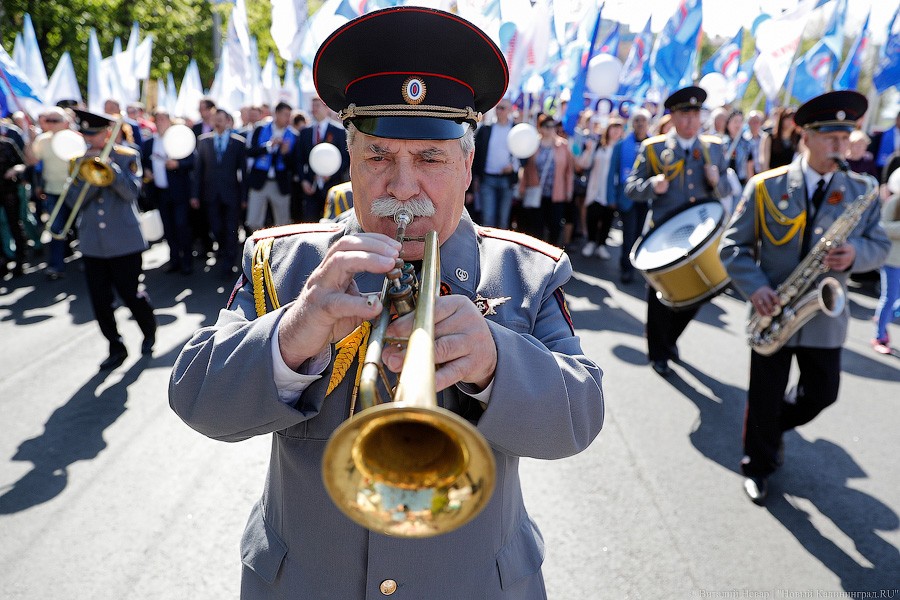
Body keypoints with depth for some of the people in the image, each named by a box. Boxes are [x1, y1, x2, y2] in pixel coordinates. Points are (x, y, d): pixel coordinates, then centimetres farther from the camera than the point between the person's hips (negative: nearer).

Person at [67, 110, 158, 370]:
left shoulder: (128, 156, -1)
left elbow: (131, 191, -15)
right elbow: (72, 201, -2)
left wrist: (108, 165, -22)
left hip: (124, 241, -4)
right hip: (92, 243, 4)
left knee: (130, 293, 3)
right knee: (100, 300, 5)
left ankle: (149, 332, 30)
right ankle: (116, 348, 19)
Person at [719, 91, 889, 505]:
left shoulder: (861, 192, 2)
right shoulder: (766, 186, -6)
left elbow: (880, 246, 5)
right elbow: (733, 245, -5)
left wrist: (855, 254, -19)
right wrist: (754, 287, -20)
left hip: (825, 316, 3)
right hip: (774, 312, -2)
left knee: (822, 393, 12)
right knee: (764, 399, 7)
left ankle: (777, 425, 43)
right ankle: (757, 466, 29)